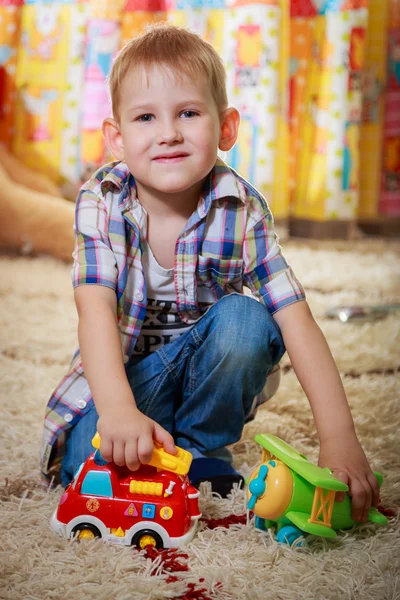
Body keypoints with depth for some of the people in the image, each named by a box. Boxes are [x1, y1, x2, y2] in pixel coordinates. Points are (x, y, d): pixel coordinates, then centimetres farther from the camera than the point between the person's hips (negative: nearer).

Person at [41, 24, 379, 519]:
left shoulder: (242, 212, -20)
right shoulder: (101, 202, -19)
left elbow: (296, 319, -26)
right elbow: (96, 309, -30)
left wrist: (339, 436, -36)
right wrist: (118, 409, -49)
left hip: (209, 370, 2)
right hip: (124, 371, -2)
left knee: (244, 319, -30)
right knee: (84, 458, -29)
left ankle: (203, 450, -8)